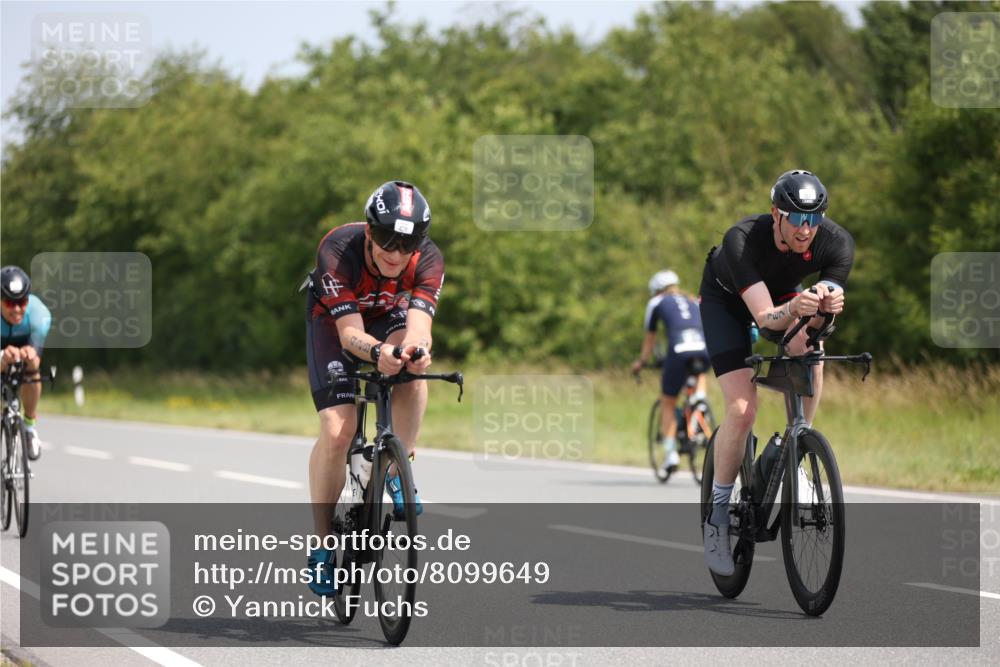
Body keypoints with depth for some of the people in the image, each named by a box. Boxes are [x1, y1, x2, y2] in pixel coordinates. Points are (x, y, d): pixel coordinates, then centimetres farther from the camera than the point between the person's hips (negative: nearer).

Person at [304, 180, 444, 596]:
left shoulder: (428, 261, -29)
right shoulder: (338, 251, -36)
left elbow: (419, 324, -43)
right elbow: (350, 333, -42)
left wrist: (416, 349, -67)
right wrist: (377, 352, -64)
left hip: (391, 319, 2)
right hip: (334, 321, -2)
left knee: (411, 366, -35)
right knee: (337, 432, -20)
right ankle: (322, 547, -6)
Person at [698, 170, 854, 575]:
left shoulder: (837, 243, -29)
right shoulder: (742, 239, -38)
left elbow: (819, 320, -31)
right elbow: (765, 317, -43)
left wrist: (827, 305, -55)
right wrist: (795, 308, -65)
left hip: (784, 293, 3)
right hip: (726, 299, -3)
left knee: (808, 346, -31)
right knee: (742, 409, -19)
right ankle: (718, 514, 0)